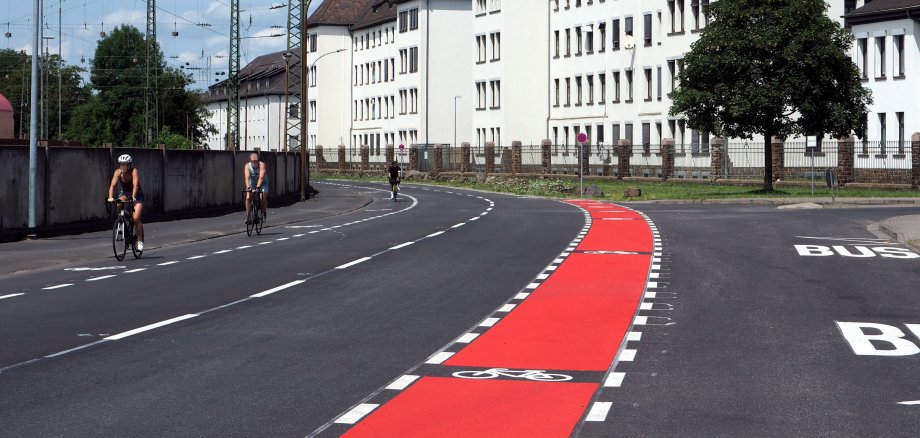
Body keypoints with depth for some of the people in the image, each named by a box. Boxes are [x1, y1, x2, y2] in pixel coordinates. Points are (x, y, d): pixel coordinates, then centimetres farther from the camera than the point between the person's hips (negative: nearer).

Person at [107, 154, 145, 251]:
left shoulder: (134, 171, -26)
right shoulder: (118, 172, -17)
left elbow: (135, 185, -38)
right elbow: (113, 185, -26)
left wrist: (133, 198, -53)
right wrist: (110, 197, -43)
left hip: (137, 195, -3)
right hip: (125, 193, 3)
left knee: (136, 218, -17)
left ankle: (140, 241, -5)